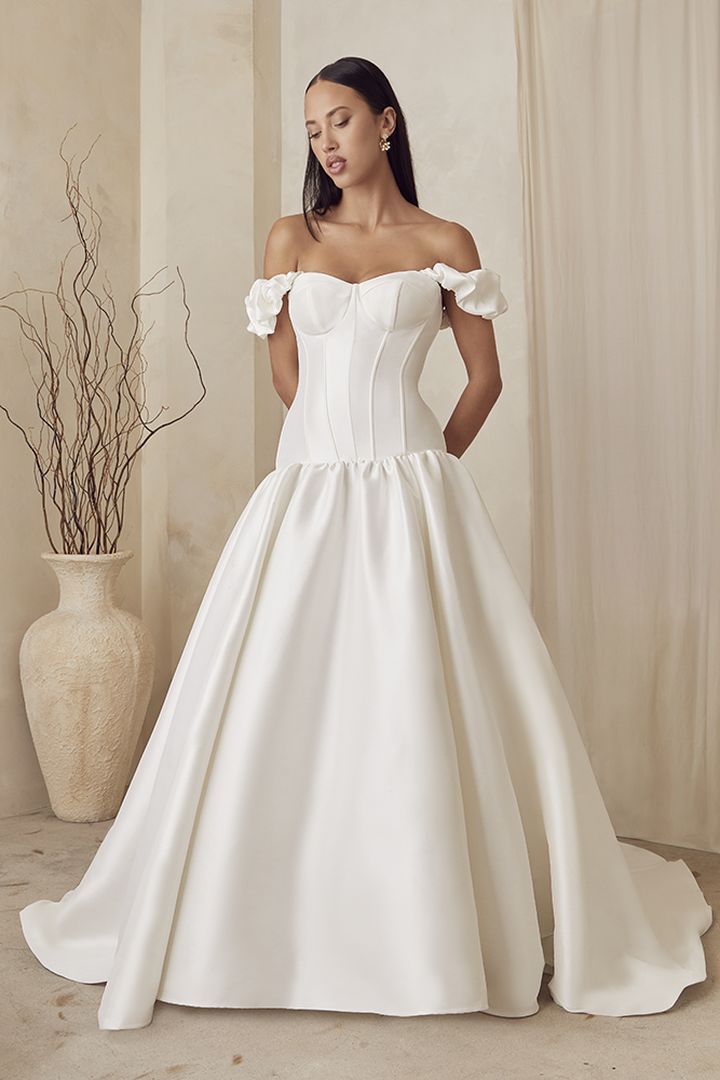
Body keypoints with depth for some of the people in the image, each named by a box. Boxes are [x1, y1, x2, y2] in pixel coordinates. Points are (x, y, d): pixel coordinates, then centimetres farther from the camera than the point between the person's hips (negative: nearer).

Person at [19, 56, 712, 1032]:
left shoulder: (444, 244, 7)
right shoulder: (291, 237, 12)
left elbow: (486, 376, 11)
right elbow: (287, 374, 16)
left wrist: (430, 464, 5)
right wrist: (350, 445, 12)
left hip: (409, 496, -2)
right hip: (307, 491, 2)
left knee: (424, 703, -3)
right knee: (277, 704, 2)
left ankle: (449, 924, 16)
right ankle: (279, 919, 21)